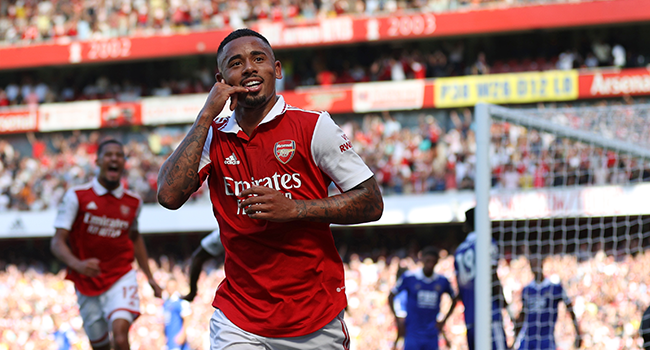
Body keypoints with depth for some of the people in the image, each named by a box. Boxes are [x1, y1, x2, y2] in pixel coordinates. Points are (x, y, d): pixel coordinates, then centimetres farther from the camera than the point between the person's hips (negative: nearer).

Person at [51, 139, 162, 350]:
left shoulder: (133, 202, 4)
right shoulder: (76, 196, -6)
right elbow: (57, 242, -10)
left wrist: (150, 277, 20)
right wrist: (77, 265, -30)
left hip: (121, 279, 0)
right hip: (87, 284, 0)